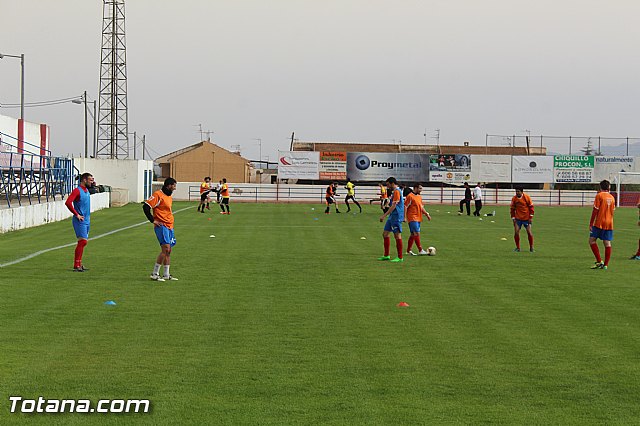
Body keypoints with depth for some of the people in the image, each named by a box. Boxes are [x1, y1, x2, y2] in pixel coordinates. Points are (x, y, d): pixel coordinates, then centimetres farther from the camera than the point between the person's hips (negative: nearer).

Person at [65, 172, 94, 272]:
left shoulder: (87, 190, 14)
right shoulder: (77, 191, -13)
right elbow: (68, 203, -25)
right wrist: (77, 214, -20)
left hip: (86, 221, 9)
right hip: (80, 221, -9)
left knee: (83, 242, 10)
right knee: (83, 241, -15)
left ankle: (79, 264, 17)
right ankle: (76, 266, -13)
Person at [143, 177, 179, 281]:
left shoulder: (169, 196, 17)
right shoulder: (158, 195, -12)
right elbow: (146, 206, -16)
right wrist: (153, 220, -14)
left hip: (169, 226, 9)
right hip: (161, 226, -9)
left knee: (168, 251, 9)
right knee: (166, 249, -16)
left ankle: (166, 275, 16)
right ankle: (155, 274, -10)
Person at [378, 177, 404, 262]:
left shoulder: (397, 191, -14)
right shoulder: (394, 192, 17)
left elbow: (393, 206, -20)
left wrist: (384, 215, -21)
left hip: (396, 217, -10)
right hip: (392, 217, 10)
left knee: (397, 235, -6)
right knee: (385, 234, 11)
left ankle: (400, 257, -2)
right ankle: (386, 255, 16)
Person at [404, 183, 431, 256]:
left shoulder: (419, 197, 16)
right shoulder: (410, 196, -10)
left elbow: (421, 207, 24)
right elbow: (405, 207, -13)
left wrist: (426, 214, 14)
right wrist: (404, 217, -18)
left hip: (418, 218, 9)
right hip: (412, 218, -9)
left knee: (413, 234, 11)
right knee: (417, 233, -12)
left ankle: (408, 250, 18)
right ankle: (420, 250, -12)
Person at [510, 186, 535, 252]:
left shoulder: (527, 197, -8)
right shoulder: (514, 199, -1)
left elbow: (531, 207, -2)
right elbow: (512, 209, 8)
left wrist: (531, 217, -6)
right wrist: (513, 218, 2)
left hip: (526, 218, -2)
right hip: (518, 218, 2)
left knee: (529, 232, -5)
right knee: (516, 232, -7)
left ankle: (531, 247, 10)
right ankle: (517, 247, 8)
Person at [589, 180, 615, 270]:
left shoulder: (599, 196, -6)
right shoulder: (612, 197, 10)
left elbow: (595, 211, -9)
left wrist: (591, 223, -6)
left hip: (599, 223, -6)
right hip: (609, 223, 6)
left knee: (592, 240, 1)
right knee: (607, 243, 4)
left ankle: (599, 261, -10)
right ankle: (606, 264, 2)